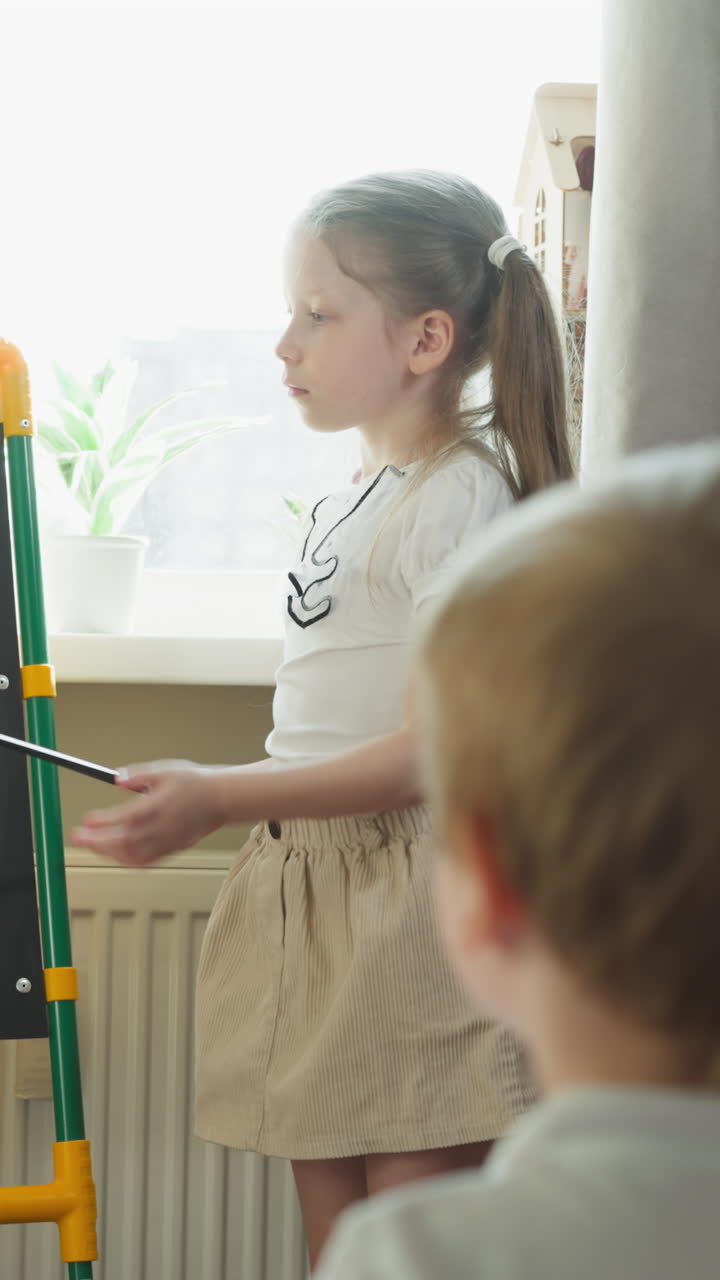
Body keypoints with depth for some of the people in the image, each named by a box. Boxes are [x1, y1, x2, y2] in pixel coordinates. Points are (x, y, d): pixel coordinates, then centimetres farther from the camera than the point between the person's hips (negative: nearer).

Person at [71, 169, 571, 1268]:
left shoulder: (458, 490, -14)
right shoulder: (349, 500, 14)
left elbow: (446, 744, -21)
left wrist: (226, 798, -23)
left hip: (408, 903, -9)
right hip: (313, 888, 9)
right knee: (332, 1241, 12)